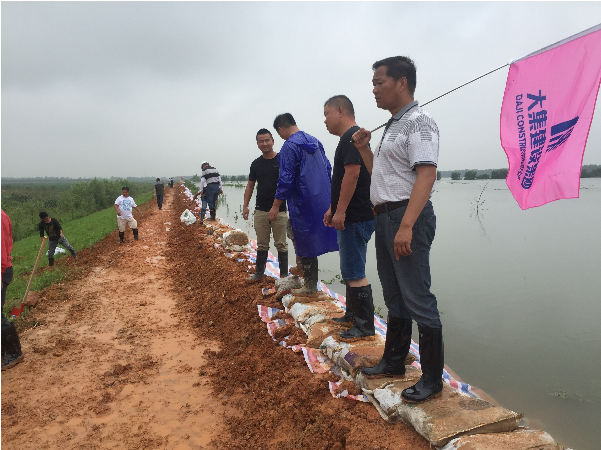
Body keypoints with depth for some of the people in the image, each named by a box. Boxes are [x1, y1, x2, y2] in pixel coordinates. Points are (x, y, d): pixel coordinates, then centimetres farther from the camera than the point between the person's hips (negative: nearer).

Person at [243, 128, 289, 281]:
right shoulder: (256, 164, 9)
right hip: (260, 211, 3)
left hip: (279, 210, -3)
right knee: (262, 245, 11)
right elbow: (250, 185, 14)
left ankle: (284, 274, 14)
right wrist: (245, 206, 6)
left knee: (281, 244, 3)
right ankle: (259, 273, 23)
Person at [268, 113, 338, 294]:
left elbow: (286, 180, -18)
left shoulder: (289, 146, -14)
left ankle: (310, 286, 13)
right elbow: (327, 168, 16)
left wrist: (276, 205, -10)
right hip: (322, 198, 8)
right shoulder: (315, 141, 11)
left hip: (302, 203, -8)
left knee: (305, 244, 3)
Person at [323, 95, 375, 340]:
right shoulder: (349, 138, 20)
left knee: (355, 273, -7)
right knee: (350, 270, 17)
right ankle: (352, 314, 29)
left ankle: (365, 325, 2)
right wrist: (332, 209, 23)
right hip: (350, 217, 11)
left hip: (355, 218, -11)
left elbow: (352, 175, -23)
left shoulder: (352, 137, -12)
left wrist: (341, 212, -23)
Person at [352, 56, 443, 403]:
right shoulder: (393, 126, 20)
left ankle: (432, 378, 11)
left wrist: (406, 225, -29)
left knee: (417, 299, -3)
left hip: (407, 217, -10)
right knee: (395, 297, 17)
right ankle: (394, 362, 32)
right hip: (385, 217, 10)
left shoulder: (418, 121, -9)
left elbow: (427, 174, -21)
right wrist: (364, 148, 13)